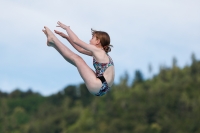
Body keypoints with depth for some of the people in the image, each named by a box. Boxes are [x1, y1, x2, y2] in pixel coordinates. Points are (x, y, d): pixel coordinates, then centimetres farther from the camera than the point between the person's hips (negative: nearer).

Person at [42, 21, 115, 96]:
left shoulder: (97, 50, -8)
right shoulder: (99, 52, 19)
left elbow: (76, 40, -8)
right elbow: (80, 49, 27)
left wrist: (66, 28, 7)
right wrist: (66, 37, 26)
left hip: (98, 87, -9)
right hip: (101, 88, 9)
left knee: (76, 58, -3)